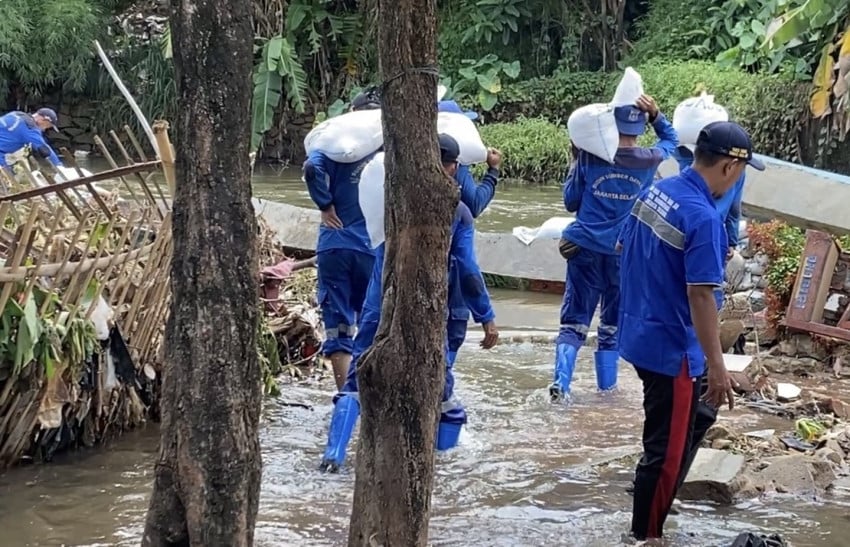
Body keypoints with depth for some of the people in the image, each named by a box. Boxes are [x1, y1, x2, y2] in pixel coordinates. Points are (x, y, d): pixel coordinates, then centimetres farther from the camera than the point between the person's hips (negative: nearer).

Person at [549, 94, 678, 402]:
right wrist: (656, 114, 5)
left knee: (574, 322, 2)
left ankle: (560, 384, -13)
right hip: (625, 253, 0)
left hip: (586, 250, 0)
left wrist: (575, 163, 14)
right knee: (613, 324, 14)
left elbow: (571, 202, 5)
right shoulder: (651, 161, -4)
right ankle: (607, 386, 19)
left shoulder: (590, 157, -6)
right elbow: (671, 140, 20)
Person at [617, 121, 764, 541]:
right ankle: (645, 536, 12)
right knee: (667, 449, 3)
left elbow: (624, 248, 16)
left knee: (664, 438, 27)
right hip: (671, 347, -9)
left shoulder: (655, 191, 2)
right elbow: (700, 296, -26)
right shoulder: (703, 218, -24)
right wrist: (716, 365, -22)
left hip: (639, 333, 9)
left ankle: (652, 515, 41)